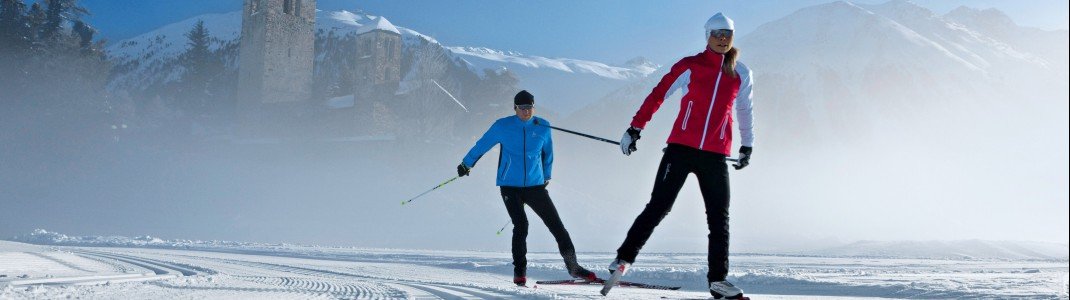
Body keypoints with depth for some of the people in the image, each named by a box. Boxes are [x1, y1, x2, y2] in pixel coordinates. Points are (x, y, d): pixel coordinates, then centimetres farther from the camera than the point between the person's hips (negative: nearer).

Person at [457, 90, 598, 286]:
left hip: (535, 186, 2)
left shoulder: (543, 127, 1)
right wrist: (466, 164, 19)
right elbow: (482, 145, 9)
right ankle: (519, 271, 2)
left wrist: (546, 176, 26)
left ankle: (573, 266, 11)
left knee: (556, 224, 0)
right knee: (521, 226, -14)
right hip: (510, 187, -2)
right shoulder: (502, 126, -5)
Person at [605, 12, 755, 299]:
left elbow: (745, 111, 24)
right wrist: (635, 128, -2)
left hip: (716, 156, 3)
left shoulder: (741, 74, 10)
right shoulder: (689, 66, 0)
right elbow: (657, 95, 2)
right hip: (681, 149, -3)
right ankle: (625, 257, 6)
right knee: (658, 207, -6)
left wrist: (747, 146, 28)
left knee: (719, 218, 4)